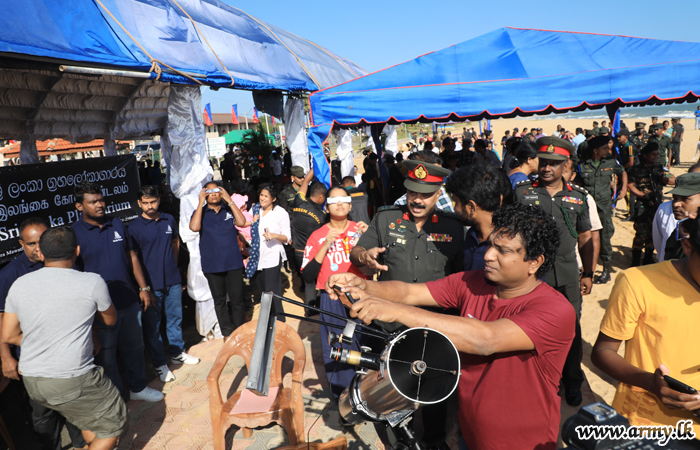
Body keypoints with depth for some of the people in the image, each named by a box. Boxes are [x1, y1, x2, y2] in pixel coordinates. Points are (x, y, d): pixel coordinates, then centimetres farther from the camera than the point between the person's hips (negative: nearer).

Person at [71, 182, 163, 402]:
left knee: (134, 347, 19)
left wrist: (144, 288, 8)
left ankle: (138, 387, 38)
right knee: (106, 357, 10)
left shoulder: (117, 224, 5)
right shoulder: (74, 233, -10)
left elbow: (132, 256, 11)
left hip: (130, 301, 5)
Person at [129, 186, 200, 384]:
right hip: (151, 284, -4)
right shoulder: (134, 227, -9)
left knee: (175, 318, 17)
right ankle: (159, 363, 22)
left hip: (173, 280, 4)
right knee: (153, 325, 7)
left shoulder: (169, 220, 4)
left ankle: (177, 353, 36)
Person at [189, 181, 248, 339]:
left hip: (233, 262, 0)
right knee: (219, 300, 11)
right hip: (212, 265, 0)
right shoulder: (200, 212, 5)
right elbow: (194, 227, -16)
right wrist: (201, 203, -13)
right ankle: (227, 332, 25)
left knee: (237, 299, 5)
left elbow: (241, 222, -11)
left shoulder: (229, 209, 7)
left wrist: (230, 200, -10)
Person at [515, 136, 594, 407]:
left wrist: (588, 274, 8)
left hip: (568, 275, 2)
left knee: (571, 329, 11)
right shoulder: (522, 192, -3)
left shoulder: (578, 196, 4)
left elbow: (585, 238, 10)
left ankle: (572, 382, 33)